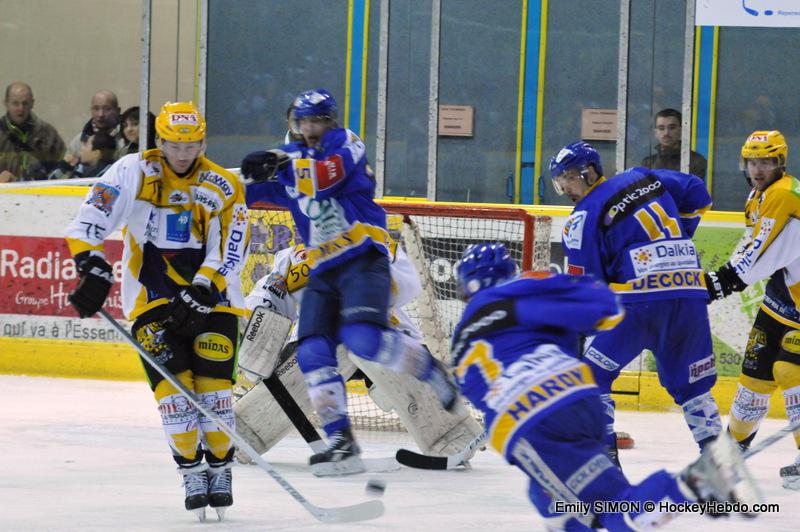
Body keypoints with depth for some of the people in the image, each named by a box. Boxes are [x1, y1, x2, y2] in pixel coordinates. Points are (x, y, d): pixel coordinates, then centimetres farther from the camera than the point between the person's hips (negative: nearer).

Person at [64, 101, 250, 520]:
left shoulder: (224, 187, -7)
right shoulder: (134, 172, -9)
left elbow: (228, 255, -11)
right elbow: (89, 222, -14)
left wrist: (198, 296, -22)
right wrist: (94, 270, -24)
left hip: (211, 296, 1)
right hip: (151, 295, -1)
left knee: (213, 381, -9)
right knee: (172, 379, -12)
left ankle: (220, 467, 6)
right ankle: (190, 470, -1)